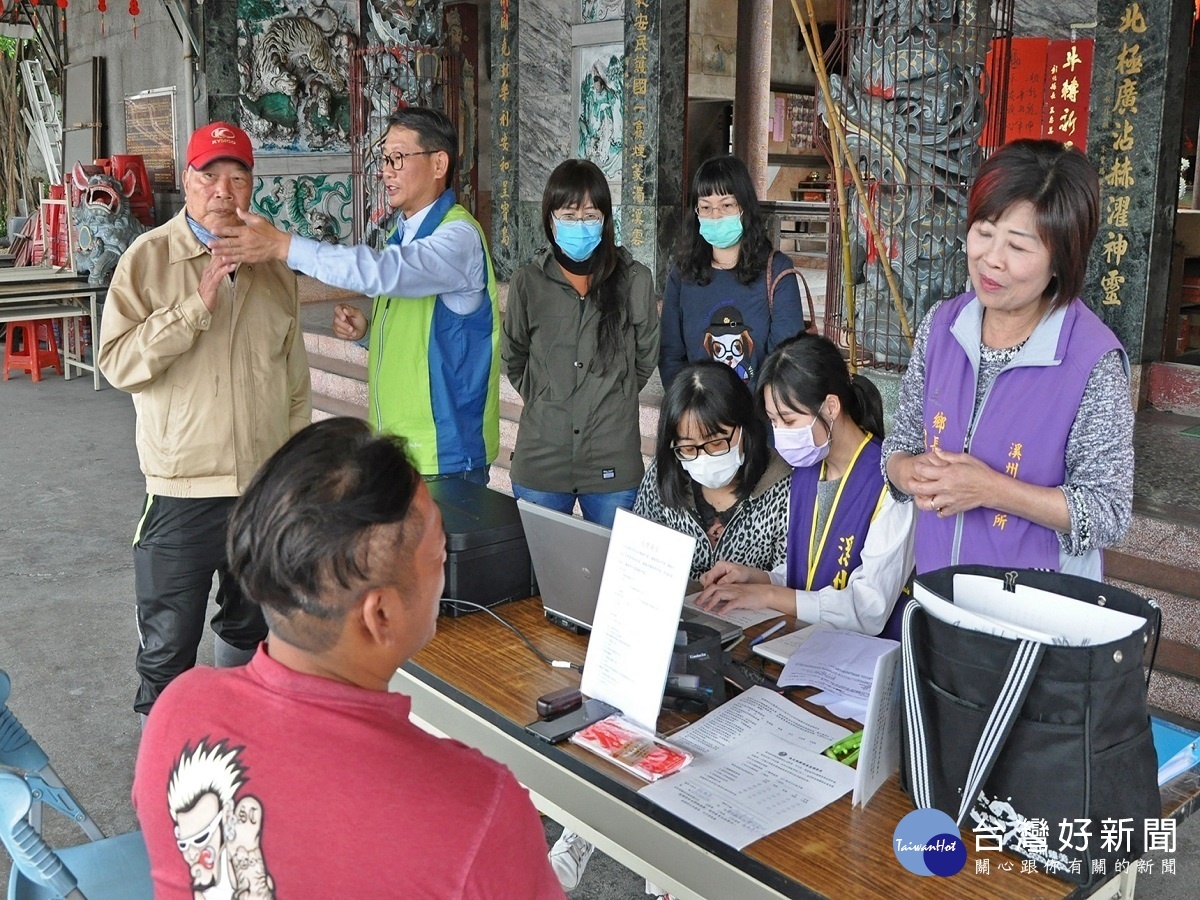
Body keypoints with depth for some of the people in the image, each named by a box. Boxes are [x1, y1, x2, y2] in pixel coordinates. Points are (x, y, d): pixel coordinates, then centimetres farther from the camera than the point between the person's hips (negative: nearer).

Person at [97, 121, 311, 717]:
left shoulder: (273, 264, 7)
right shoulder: (149, 258, -6)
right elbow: (117, 362, -16)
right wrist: (196, 306, -23)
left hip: (266, 486, 4)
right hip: (183, 488, -4)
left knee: (250, 630, 21)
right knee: (167, 648, 4)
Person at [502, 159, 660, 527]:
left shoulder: (635, 280, -4)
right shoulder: (527, 282, -1)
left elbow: (645, 359, 9)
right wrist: (546, 401, 11)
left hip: (614, 466, -1)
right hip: (540, 460, 1)